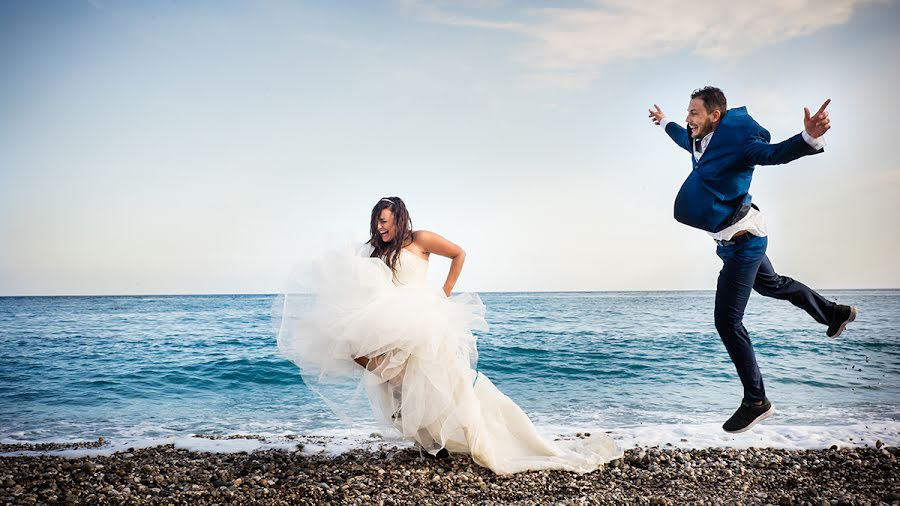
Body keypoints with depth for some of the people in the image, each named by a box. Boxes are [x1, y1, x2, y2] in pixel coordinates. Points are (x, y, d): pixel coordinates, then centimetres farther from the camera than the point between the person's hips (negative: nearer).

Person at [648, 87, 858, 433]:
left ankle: (756, 402, 2)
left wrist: (809, 138, -60)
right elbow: (686, 139, 27)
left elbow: (775, 153, -40)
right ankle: (836, 314, 55)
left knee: (727, 321, -9)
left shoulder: (735, 142, -23)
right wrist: (664, 123, 44)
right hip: (733, 239, 10)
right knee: (770, 284, 31)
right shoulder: (702, 141, 3)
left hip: (742, 242, -10)